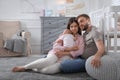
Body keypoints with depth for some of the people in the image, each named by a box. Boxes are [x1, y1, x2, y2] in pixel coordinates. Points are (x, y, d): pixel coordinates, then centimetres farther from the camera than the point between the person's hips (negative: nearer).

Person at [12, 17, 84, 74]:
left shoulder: (80, 38, 14)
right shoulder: (65, 35, 15)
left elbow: (80, 51, -3)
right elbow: (55, 46, 2)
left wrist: (64, 53, -14)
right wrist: (69, 48, -14)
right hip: (56, 54, 1)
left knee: (47, 70, -33)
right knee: (48, 61, -38)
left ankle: (31, 67, -11)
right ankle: (24, 67, -25)